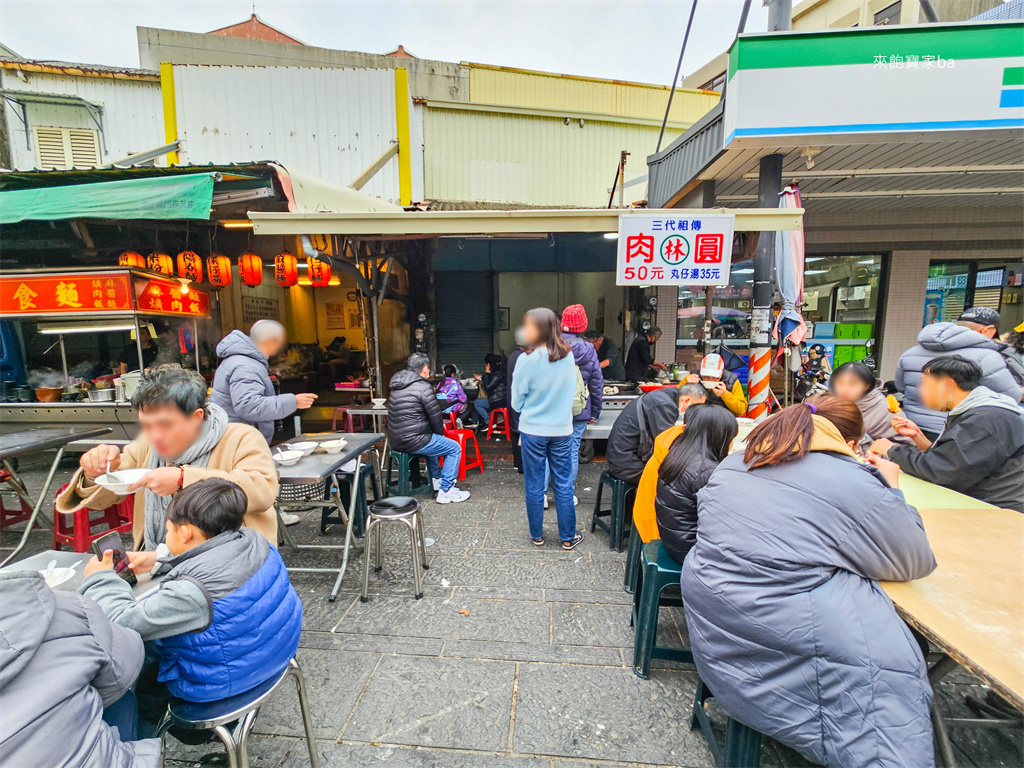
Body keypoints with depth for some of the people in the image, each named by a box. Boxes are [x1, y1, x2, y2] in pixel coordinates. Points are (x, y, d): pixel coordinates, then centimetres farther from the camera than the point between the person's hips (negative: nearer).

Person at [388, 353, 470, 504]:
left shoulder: (397, 387, 11)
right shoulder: (423, 387, -16)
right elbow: (435, 416, -11)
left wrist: (439, 423, 17)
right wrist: (440, 432, 9)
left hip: (396, 441, 9)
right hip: (413, 442, -9)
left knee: (432, 441, 34)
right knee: (454, 448, 4)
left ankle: (436, 479, 41)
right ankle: (446, 491, 6)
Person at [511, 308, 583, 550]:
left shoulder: (526, 360, -17)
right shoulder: (568, 356, -6)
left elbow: (517, 402, -7)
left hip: (532, 430, -3)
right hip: (562, 430, 3)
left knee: (534, 486, 12)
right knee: (563, 485, 13)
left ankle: (537, 535, 28)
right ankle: (568, 538, 25)